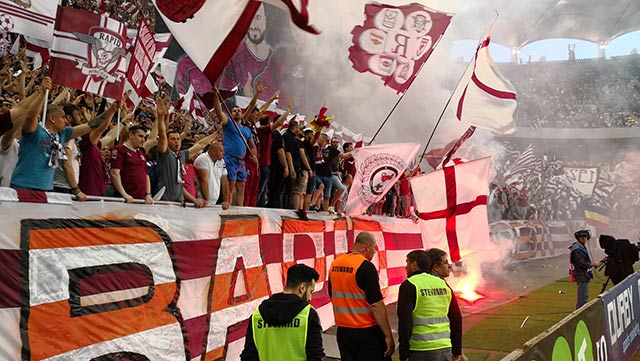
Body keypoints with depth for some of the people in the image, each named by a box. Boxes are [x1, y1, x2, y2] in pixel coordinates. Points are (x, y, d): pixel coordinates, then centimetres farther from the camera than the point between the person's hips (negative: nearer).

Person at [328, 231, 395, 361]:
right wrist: (388, 335, -15)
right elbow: (376, 304, -20)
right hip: (366, 332, -6)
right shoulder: (366, 266, -16)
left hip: (343, 331, 7)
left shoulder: (335, 264, 5)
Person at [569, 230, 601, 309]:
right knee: (582, 297, -10)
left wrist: (593, 263, 9)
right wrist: (594, 264, -11)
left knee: (585, 296, 18)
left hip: (584, 275, 11)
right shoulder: (577, 249, -18)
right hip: (581, 276, -11)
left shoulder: (582, 247, 15)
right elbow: (582, 264, -21)